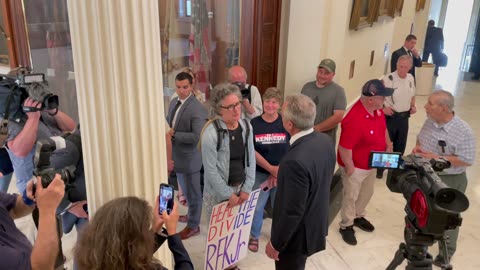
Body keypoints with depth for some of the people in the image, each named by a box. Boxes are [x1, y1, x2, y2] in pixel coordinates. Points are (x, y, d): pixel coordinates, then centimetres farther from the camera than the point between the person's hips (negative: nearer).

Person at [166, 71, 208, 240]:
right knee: (186, 191, 25)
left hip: (189, 158, -8)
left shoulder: (198, 109, -22)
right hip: (176, 155, 8)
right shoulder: (174, 102, 5)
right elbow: (169, 122, 20)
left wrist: (174, 134, -23)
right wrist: (168, 131, -1)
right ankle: (192, 215, 45)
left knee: (193, 193, 10)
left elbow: (197, 137, -27)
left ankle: (193, 226, 26)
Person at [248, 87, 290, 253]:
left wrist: (280, 171, -12)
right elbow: (252, 151, -8)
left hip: (283, 174, 0)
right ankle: (254, 236, 32)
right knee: (256, 207, 9)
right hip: (260, 173, 0)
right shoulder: (254, 124, -7)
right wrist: (271, 168, -15)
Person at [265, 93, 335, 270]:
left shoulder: (295, 160, -35)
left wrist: (275, 243, -14)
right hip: (317, 224, 8)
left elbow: (292, 212, -28)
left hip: (297, 234, -8)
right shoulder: (325, 140, -9)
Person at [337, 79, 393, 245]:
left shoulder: (378, 109, -8)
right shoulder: (354, 120, -37)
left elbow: (383, 128, 12)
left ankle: (358, 216, 51)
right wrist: (349, 168, -21)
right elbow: (344, 148, -31)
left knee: (367, 193, 26)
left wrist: (388, 147, 5)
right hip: (356, 166, -8)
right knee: (351, 196, 13)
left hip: (371, 164, 8)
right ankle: (346, 226, 35)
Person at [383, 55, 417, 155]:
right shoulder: (388, 79, -17)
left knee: (400, 146, 16)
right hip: (390, 117, -6)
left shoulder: (411, 78, 3)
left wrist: (413, 106, 2)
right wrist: (382, 108, -24)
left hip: (404, 118, 6)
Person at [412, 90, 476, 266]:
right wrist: (417, 147, -12)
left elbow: (467, 161, -24)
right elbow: (420, 138, 11)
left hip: (450, 181, -6)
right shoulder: (430, 121, -7)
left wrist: (436, 158, -28)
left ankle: (446, 251, 35)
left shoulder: (463, 131, -26)